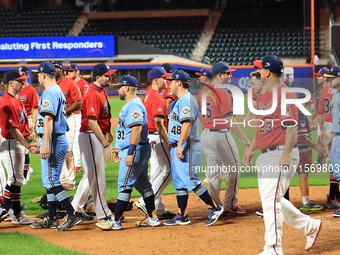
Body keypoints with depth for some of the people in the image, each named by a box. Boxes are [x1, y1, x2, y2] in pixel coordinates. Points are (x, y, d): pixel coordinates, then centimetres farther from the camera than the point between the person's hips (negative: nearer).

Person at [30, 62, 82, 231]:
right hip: (61, 140, 10)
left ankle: (72, 215, -13)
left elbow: (49, 119, -22)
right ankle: (51, 219, 17)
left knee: (51, 180, -9)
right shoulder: (59, 91, 17)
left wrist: (45, 144, -27)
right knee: (50, 180, 13)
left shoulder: (49, 93, -13)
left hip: (53, 141, -10)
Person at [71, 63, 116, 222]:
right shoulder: (93, 95, -21)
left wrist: (108, 131, 22)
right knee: (98, 177, -5)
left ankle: (76, 208, 27)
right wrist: (106, 144, -28)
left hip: (99, 136, 10)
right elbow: (92, 122, -27)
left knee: (91, 175, 18)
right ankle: (103, 214, 0)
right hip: (91, 137, -10)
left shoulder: (102, 92, 11)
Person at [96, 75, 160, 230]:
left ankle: (116, 221, -6)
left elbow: (136, 129, -26)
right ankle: (153, 219, 16)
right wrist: (120, 150, 27)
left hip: (136, 150, -11)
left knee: (124, 185, -8)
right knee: (142, 184, 13)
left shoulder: (134, 105, -16)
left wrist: (130, 153, -30)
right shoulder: (129, 105, 18)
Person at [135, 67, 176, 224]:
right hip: (156, 138, -11)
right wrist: (168, 143, -20)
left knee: (157, 173, 12)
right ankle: (146, 202, -12)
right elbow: (159, 123, -21)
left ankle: (159, 209, 15)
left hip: (150, 138, 11)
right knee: (166, 171, -8)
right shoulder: (157, 97, -15)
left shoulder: (149, 96, 17)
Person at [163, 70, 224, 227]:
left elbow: (187, 124, -24)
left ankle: (214, 208, -5)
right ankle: (182, 216, 14)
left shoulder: (186, 100, -14)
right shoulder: (178, 101, 18)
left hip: (186, 147, -11)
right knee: (179, 181, 10)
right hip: (177, 147, 11)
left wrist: (180, 145, -28)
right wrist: (175, 145, 17)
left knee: (190, 180, -11)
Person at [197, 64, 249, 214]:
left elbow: (200, 116, 12)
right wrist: (244, 139, -16)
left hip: (205, 134, 7)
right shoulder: (223, 93, -16)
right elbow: (229, 120, -19)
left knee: (213, 171, 13)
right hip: (221, 135, -7)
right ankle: (230, 204, 4)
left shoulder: (202, 92, 7)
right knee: (234, 168, 4)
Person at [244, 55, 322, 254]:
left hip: (280, 154, -10)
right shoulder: (264, 97, 15)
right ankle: (310, 226, 27)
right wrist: (251, 148, 17)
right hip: (265, 156, 10)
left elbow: (292, 128, -19)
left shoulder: (285, 95, -14)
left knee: (271, 200, -11)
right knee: (272, 200, 15)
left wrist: (286, 156, -24)